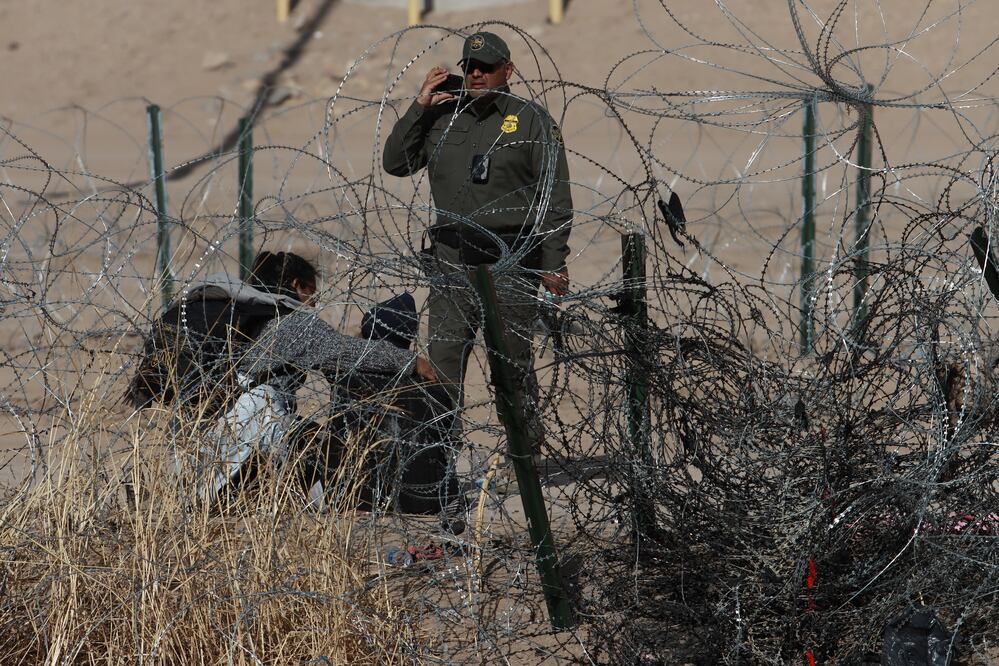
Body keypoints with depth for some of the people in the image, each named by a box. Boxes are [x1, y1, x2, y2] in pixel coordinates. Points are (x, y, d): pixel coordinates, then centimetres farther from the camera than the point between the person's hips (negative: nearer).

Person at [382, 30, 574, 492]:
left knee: (513, 364, 0)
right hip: (453, 259, 4)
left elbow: (555, 197, -1)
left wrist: (554, 262, -8)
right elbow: (395, 163, 9)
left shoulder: (531, 121, 1)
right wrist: (420, 107, 0)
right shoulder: (441, 118, 13)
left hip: (511, 261, -4)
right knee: (442, 360, -1)